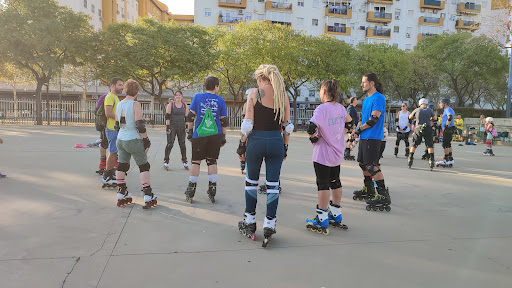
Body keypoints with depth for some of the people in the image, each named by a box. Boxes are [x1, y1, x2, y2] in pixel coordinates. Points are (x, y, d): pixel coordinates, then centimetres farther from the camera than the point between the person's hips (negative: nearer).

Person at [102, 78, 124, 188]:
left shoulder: (115, 97, 21)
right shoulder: (110, 96, -12)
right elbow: (108, 113, -21)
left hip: (116, 129, 10)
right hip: (113, 129, -10)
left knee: (113, 153, 14)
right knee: (113, 153, -8)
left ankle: (110, 176, 22)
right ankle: (107, 178, -2)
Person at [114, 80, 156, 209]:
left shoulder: (119, 104, 8)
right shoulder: (135, 104, -14)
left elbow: (117, 125, 15)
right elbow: (140, 125, -19)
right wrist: (146, 140, -10)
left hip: (120, 140, 7)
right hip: (134, 140, -7)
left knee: (122, 166, 15)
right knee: (144, 166, 2)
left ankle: (121, 195, 22)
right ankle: (148, 197, 1)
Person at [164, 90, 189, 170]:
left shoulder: (185, 106, 10)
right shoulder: (170, 105, 1)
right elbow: (167, 117, -3)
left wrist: (187, 127, 3)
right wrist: (167, 127, -11)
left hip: (181, 127, 3)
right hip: (172, 127, -3)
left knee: (182, 144, 4)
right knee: (170, 144, -7)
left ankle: (184, 161, 15)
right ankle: (166, 161, 1)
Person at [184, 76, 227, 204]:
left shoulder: (198, 97, 2)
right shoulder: (220, 100, 3)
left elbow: (190, 116, 1)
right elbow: (224, 121, 4)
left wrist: (190, 131, 9)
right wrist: (223, 136, 12)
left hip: (199, 135, 0)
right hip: (215, 135, 1)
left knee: (196, 161, 6)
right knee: (212, 161, 8)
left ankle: (191, 190, 9)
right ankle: (212, 190, 9)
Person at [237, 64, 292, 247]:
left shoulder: (254, 93, -4)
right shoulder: (283, 95, 6)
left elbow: (248, 123, -7)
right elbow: (287, 126, 6)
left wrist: (242, 145, 0)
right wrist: (285, 147, 14)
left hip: (256, 141, -2)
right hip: (277, 141, 2)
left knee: (251, 181, 14)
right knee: (273, 184, 8)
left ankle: (250, 222, 24)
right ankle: (269, 224, 10)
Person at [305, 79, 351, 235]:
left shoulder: (322, 108, -18)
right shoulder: (341, 108, 5)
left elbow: (311, 127, -30)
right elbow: (349, 122, 22)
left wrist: (314, 137, -11)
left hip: (323, 154, -7)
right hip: (337, 152, 7)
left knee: (323, 184, -2)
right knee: (335, 182, 17)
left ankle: (322, 222, 4)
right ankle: (336, 216, 30)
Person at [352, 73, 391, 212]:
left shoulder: (378, 98, -13)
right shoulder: (366, 99, 17)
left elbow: (374, 119, -20)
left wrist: (359, 129, -9)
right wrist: (358, 130, 7)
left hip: (372, 137, -10)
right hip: (364, 137, 10)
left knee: (373, 165, -12)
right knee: (363, 163, 17)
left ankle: (383, 195, -9)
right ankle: (368, 190, 31)